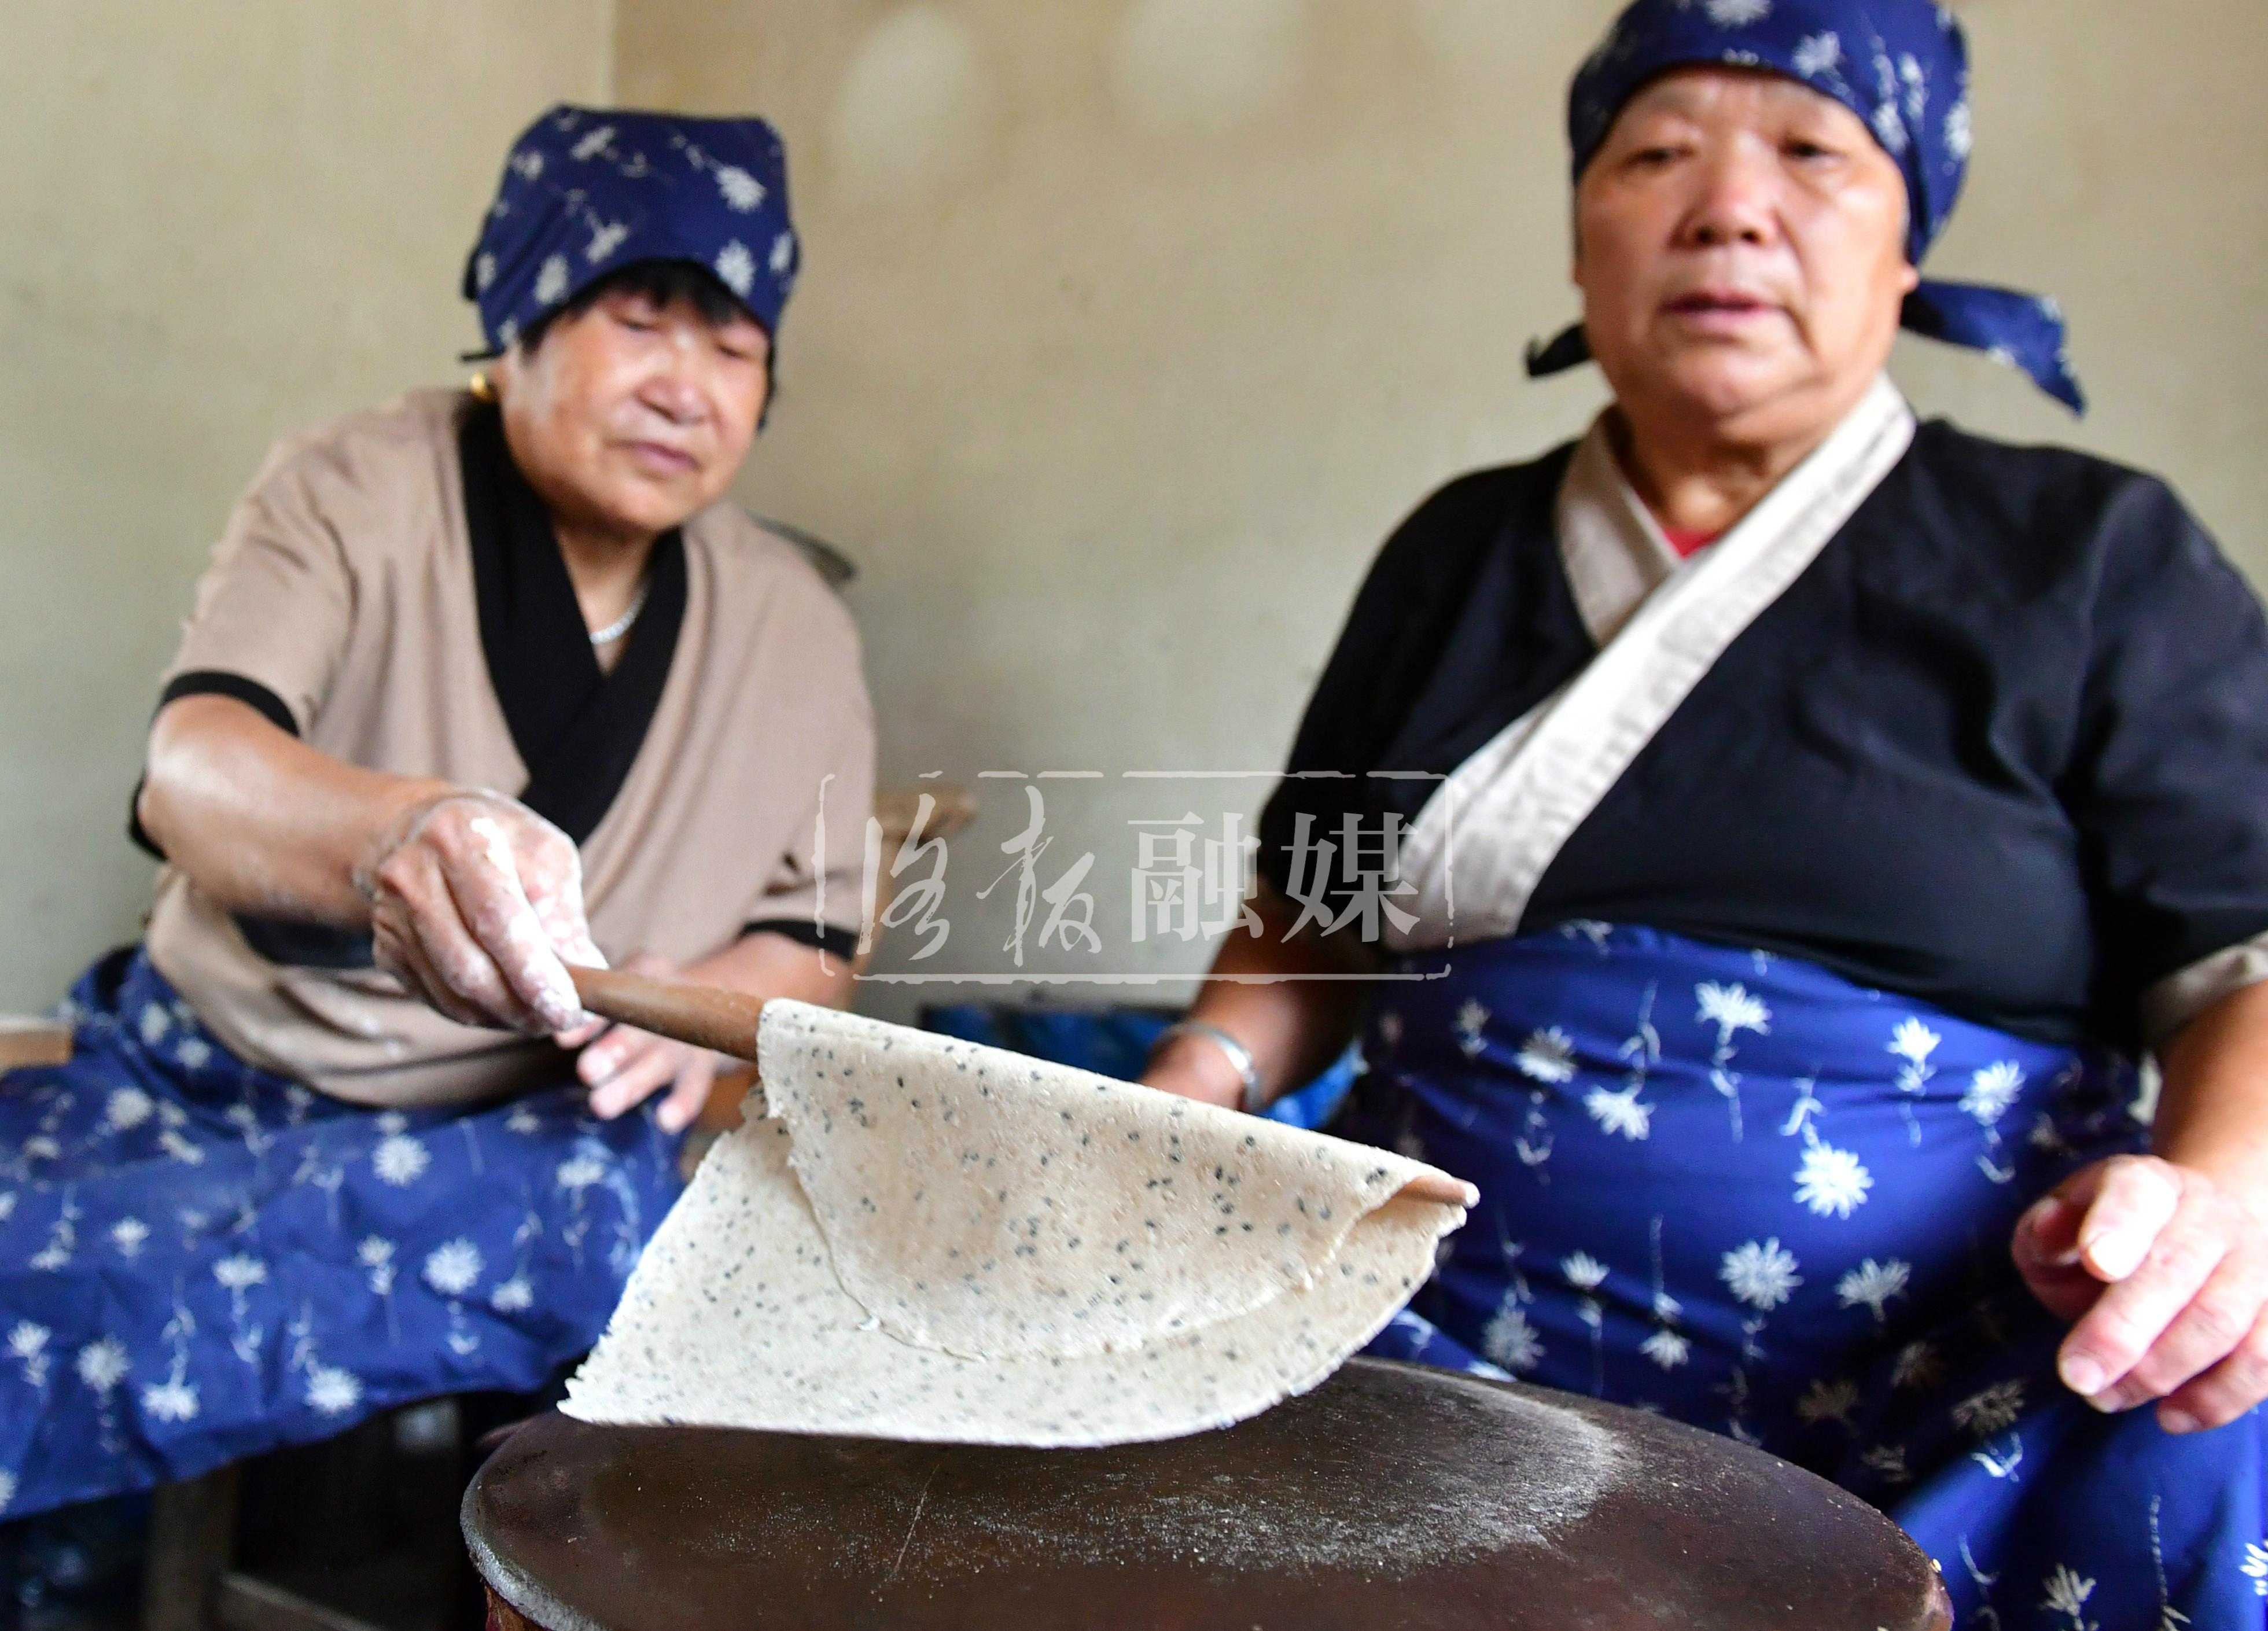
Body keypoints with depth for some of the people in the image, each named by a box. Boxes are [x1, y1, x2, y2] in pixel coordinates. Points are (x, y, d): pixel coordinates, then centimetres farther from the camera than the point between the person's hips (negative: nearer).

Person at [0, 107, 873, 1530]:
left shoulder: (795, 629, 3)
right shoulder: (357, 492, -4)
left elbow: (814, 934, 9)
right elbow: (192, 769, -22)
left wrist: (710, 1009, -16)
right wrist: (395, 830, -46)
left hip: (525, 1136, 1)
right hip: (193, 1077, 0)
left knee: (615, 1205, -34)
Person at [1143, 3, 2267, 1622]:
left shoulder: (2094, 560, 6)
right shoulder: (1456, 555, 15)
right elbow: (1315, 922, 21)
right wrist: (1211, 1066, 1)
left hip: (1938, 1371, -2)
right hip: (1451, 1320, 4)